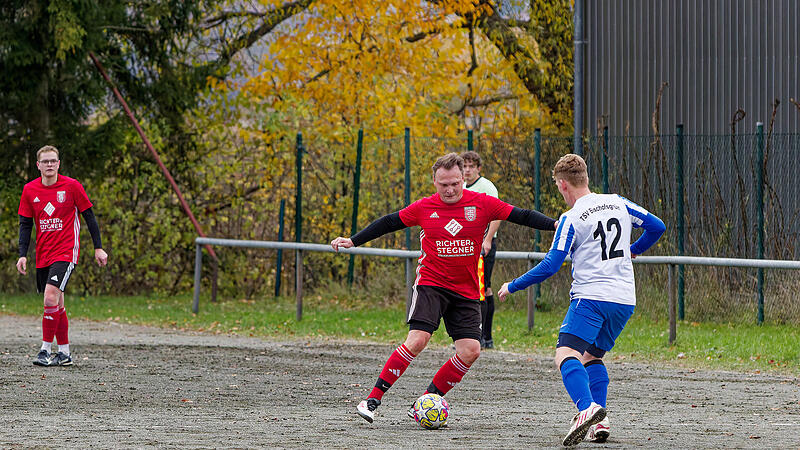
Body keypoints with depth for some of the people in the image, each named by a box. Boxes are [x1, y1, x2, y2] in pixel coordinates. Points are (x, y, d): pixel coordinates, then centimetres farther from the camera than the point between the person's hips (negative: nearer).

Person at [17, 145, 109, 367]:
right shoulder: (30, 190, 4)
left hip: (66, 252, -5)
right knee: (56, 304, 9)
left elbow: (89, 216, 2)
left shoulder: (71, 186, -5)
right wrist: (22, 255, 0)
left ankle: (46, 350, -18)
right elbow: (25, 224, 9)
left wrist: (98, 248, 1)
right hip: (43, 256, 5)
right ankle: (64, 353, 18)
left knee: (51, 297, -21)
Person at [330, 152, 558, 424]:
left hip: (466, 290, 3)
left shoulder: (482, 204, -2)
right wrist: (353, 241, 11)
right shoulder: (424, 208, -1)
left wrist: (555, 224, -12)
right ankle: (373, 400, -14)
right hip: (430, 284, -3)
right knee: (417, 340, -20)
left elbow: (522, 216, -1)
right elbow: (389, 223, 11)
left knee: (471, 351, -9)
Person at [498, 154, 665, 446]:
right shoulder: (618, 203, 11)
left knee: (566, 355, -15)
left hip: (591, 296, -7)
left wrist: (512, 287, 4)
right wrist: (632, 251, 35)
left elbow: (550, 265, -8)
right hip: (625, 300, 7)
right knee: (592, 356, 22)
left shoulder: (572, 219, -5)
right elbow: (657, 227, 16)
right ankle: (600, 422, 6)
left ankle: (587, 408, -42)